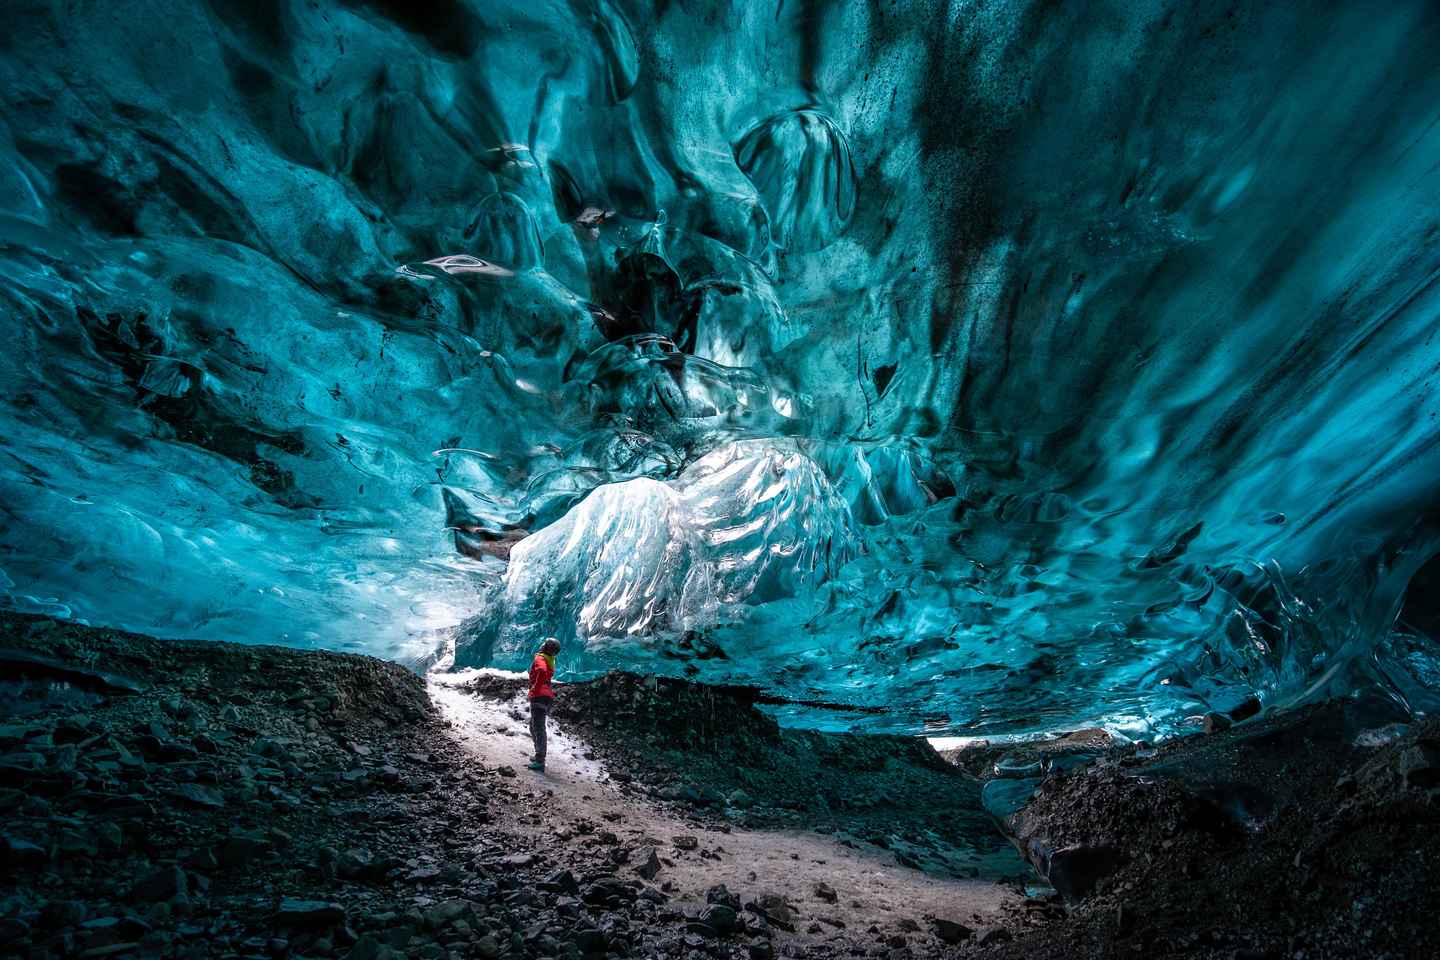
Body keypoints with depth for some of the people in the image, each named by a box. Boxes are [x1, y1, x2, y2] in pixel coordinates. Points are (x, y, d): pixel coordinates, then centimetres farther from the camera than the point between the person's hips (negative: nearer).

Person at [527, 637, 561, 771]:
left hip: (539, 697, -9)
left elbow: (542, 671, -31)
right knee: (534, 727, 21)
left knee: (538, 728, -7)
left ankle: (540, 761, -7)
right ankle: (539, 756, 27)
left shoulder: (540, 659, -11)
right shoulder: (550, 661, 17)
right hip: (547, 697, 9)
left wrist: (535, 690, -24)